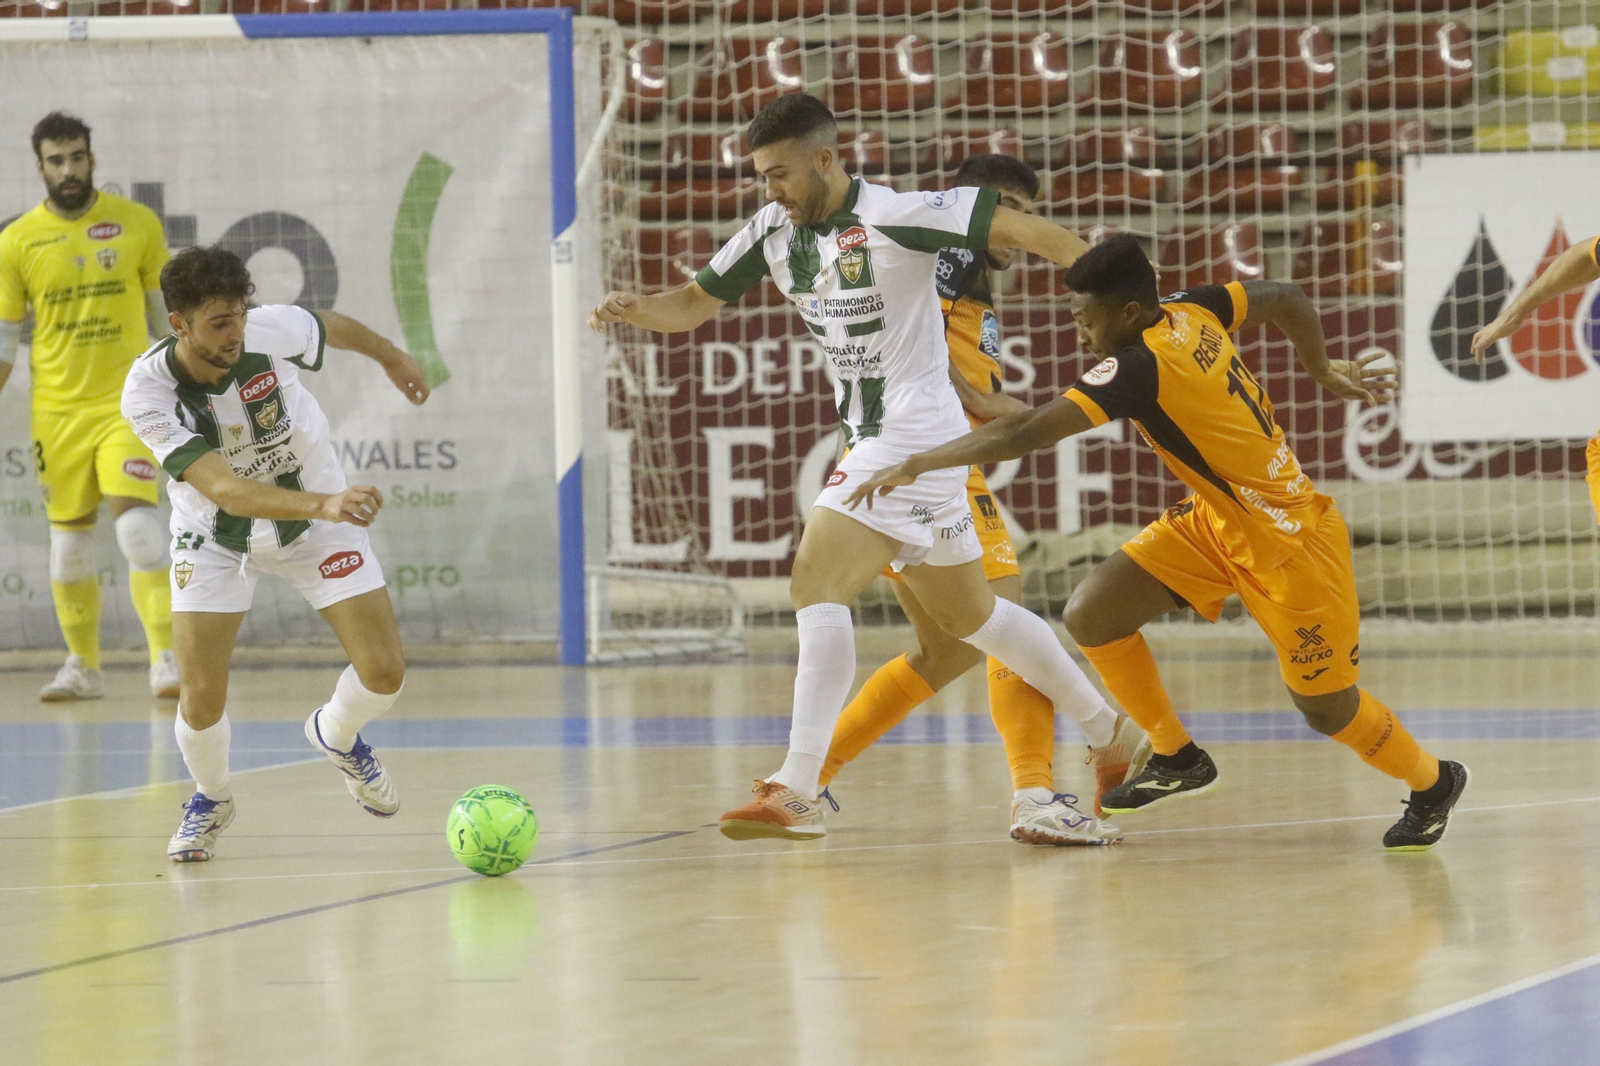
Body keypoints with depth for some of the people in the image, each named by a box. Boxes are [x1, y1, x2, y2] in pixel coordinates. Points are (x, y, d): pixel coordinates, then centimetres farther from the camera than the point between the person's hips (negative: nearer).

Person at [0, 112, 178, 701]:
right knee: (69, 537, 7)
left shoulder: (137, 223, 1)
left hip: (126, 400, -2)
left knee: (138, 522, -16)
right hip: (56, 409, 2)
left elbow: (166, 311, 10)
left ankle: (166, 658, -14)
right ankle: (82, 667, 19)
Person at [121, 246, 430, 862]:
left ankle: (337, 736, 31)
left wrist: (390, 356, 20)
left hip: (316, 517, 2)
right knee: (201, 700, -14)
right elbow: (222, 488, -39)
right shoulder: (147, 392, -31)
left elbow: (333, 327, 0)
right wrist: (324, 504, -53)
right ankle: (209, 800, 21)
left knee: (384, 674, -7)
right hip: (215, 534, -2)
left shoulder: (272, 332, -26)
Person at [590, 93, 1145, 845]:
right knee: (969, 615, 18)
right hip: (872, 439, 9)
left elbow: (1013, 226, -17)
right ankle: (1107, 731, 33)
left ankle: (797, 792, -23)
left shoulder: (893, 217, -17)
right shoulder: (773, 232, 5)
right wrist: (632, 309, -12)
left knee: (816, 584, -20)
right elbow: (693, 305, 10)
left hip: (915, 437, -9)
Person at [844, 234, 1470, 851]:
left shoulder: (1139, 366, -30)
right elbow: (1287, 300, 9)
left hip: (1288, 539, -9)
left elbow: (1026, 433, -35)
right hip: (1214, 521, 9)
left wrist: (916, 465, -31)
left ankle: (1432, 784, 33)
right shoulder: (1193, 312, -6)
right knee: (1090, 615, -4)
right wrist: (1323, 372, 25)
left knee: (1326, 708, 6)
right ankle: (1177, 760, 14)